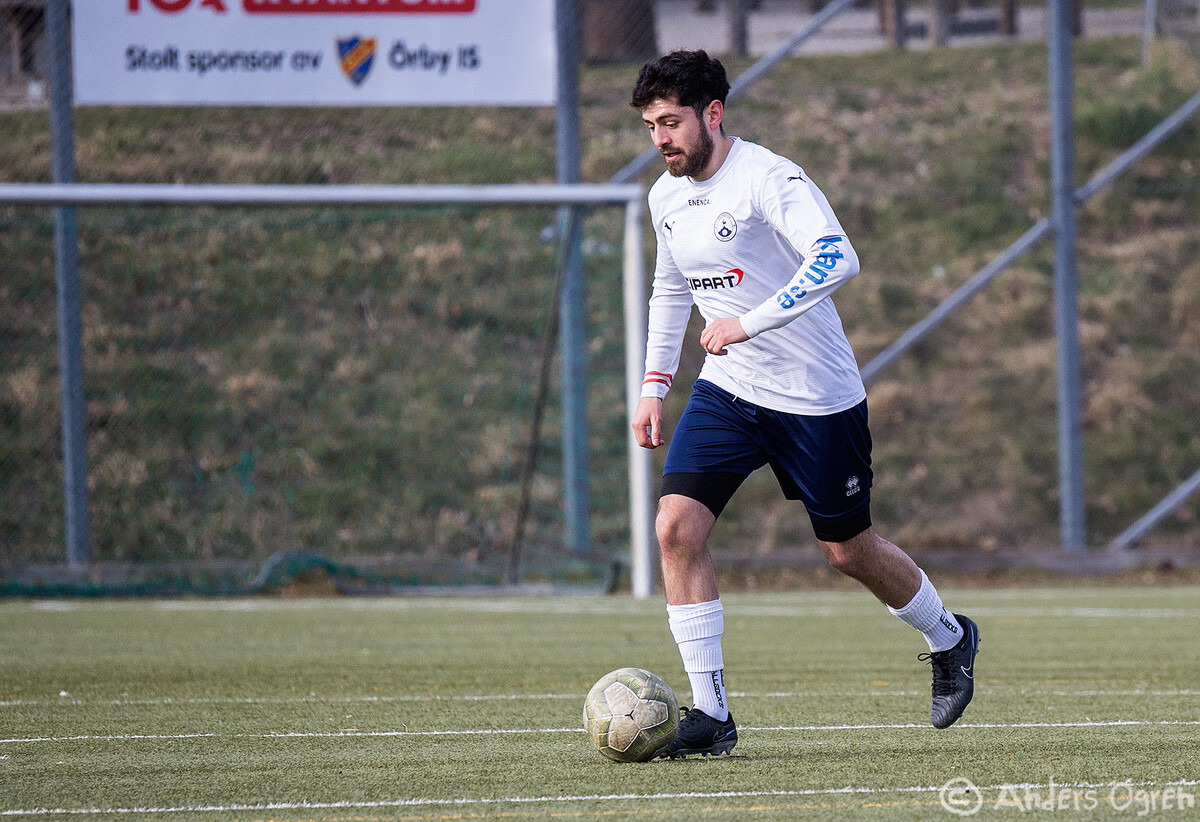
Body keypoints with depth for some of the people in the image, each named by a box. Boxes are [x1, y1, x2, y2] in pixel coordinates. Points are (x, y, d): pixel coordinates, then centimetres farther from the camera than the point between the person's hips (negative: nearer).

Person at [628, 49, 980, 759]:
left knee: (849, 550, 7)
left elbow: (837, 257, -35)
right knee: (677, 526, -14)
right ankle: (711, 714, -9)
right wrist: (654, 384, 14)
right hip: (727, 390, 6)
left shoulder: (768, 179, -20)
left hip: (816, 395, -6)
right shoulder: (667, 196, 4)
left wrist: (750, 322, -38)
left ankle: (949, 639, 38)